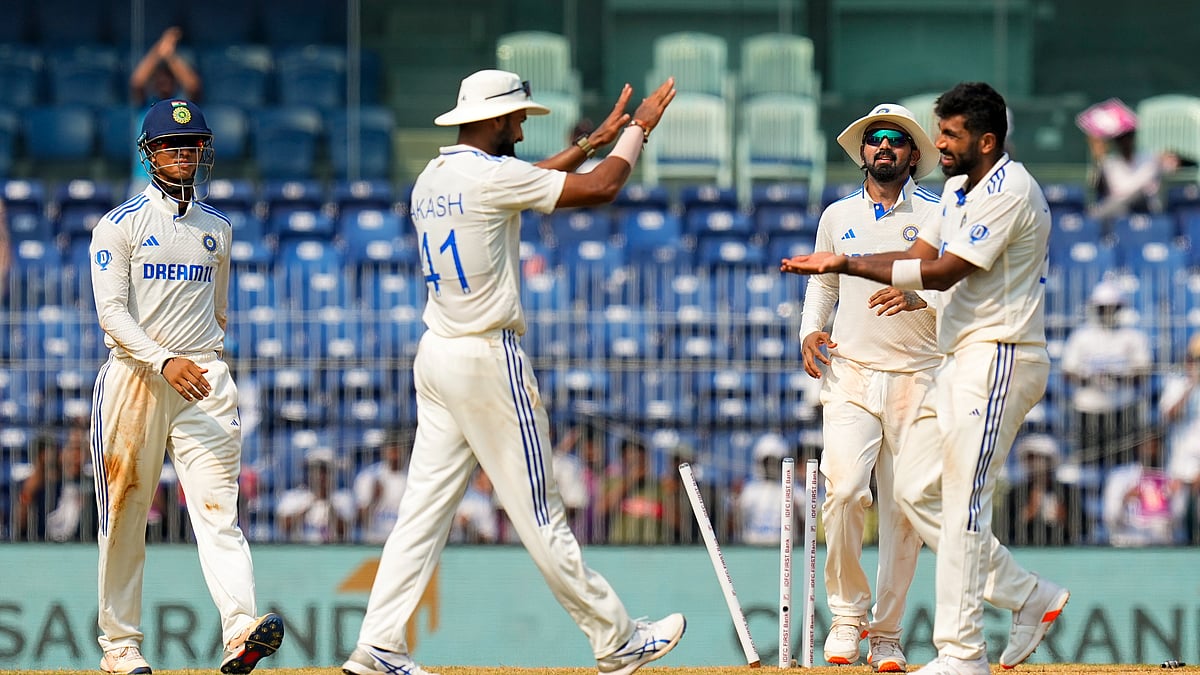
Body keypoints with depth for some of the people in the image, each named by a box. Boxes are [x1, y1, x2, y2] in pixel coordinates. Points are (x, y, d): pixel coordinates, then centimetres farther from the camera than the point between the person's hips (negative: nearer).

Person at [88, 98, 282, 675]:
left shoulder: (216, 229, 16)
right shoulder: (120, 225, 1)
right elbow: (111, 312, -9)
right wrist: (164, 361, -21)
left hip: (204, 379, 2)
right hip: (134, 377, -2)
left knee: (218, 505, -13)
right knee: (124, 515, 2)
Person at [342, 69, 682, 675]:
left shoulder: (430, 181, 12)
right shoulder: (491, 175, -14)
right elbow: (599, 188, -10)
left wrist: (595, 140, 29)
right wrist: (639, 130, 6)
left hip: (436, 355, 8)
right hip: (487, 359, -8)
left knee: (425, 506, 5)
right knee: (539, 514, -2)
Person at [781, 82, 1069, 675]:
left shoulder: (1009, 191, -16)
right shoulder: (958, 188, 16)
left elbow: (945, 271, -19)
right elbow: (926, 254, 16)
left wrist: (851, 265, -18)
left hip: (998, 359, -10)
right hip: (960, 361, 10)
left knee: (962, 505, -10)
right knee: (916, 491, 10)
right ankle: (1028, 595, 17)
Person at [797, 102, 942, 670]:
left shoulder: (936, 217, 5)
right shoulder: (838, 216, 14)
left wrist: (916, 293, -22)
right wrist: (811, 331, 5)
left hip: (916, 377, -1)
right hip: (850, 374, 1)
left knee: (905, 508, -2)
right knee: (844, 491, -17)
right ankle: (846, 615, 0)